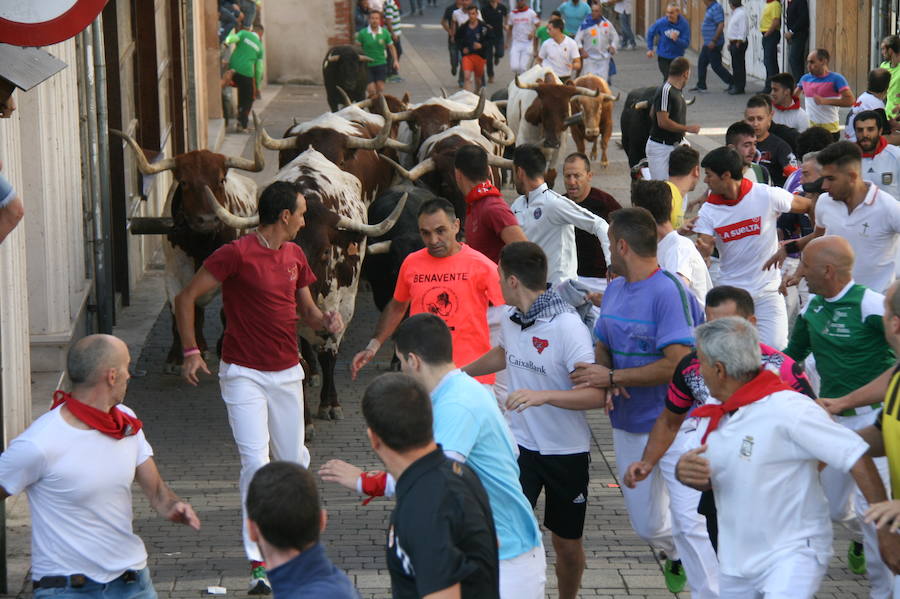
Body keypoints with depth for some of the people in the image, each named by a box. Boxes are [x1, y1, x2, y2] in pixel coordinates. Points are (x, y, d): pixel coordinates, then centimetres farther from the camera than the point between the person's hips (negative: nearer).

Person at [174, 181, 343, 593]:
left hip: (287, 373, 6)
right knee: (256, 462, -13)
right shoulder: (237, 254, -13)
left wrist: (325, 320, -3)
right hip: (244, 374, -6)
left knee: (293, 459, 12)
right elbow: (186, 298, -11)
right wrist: (191, 351, -18)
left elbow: (305, 308, 20)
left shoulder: (294, 255, 9)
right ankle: (258, 562, -10)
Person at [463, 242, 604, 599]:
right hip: (521, 445, 4)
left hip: (566, 452, -4)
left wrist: (543, 396, -39)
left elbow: (596, 395, -28)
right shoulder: (510, 320, -1)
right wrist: (460, 372, 34)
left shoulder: (567, 326, -21)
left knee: (567, 543, 11)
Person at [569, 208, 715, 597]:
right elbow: (602, 346, 14)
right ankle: (677, 557, 46)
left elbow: (678, 364, -24)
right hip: (629, 423, 8)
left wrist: (612, 377, -20)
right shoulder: (614, 289, 8)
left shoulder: (669, 291, -17)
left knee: (688, 520, -16)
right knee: (645, 524, 17)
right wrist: (606, 381, -10)